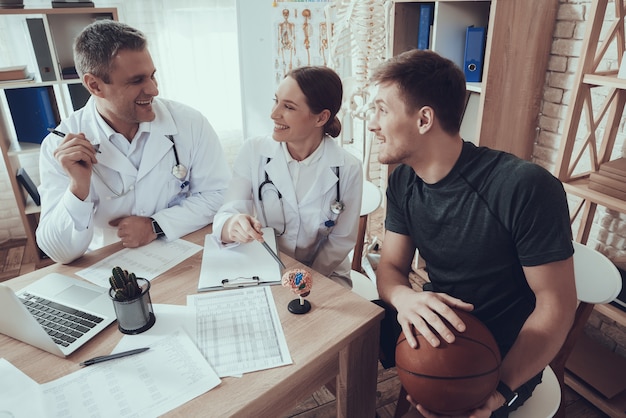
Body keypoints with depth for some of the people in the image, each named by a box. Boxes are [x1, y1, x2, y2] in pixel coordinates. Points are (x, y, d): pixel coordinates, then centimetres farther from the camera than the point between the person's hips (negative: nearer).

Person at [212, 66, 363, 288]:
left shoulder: (348, 169, -12)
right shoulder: (253, 152, -9)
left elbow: (341, 240, -5)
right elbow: (228, 213, -15)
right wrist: (231, 226, -37)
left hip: (324, 275, -1)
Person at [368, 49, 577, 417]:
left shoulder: (525, 188, -26)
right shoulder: (403, 182, -6)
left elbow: (556, 306, -18)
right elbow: (391, 267, -4)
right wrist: (405, 298, -28)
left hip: (507, 360, -4)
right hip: (440, 328, 5)